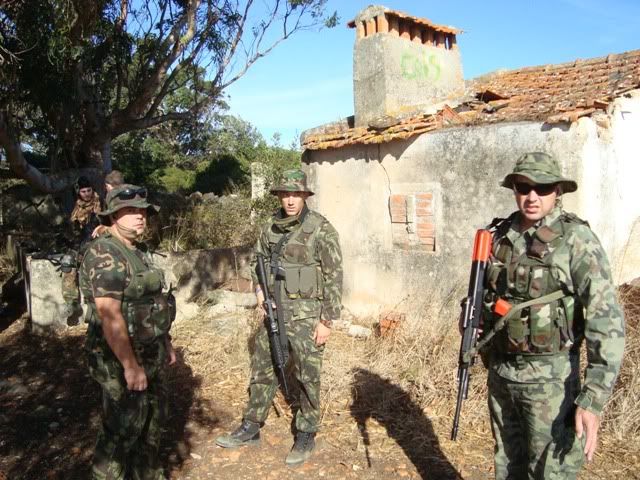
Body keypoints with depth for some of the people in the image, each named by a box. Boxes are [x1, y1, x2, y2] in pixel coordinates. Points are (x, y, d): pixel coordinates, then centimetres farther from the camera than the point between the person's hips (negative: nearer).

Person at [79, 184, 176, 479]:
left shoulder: (139, 251, 10)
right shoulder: (104, 253, -19)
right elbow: (109, 315, -25)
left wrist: (166, 342, 19)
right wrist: (131, 366, -26)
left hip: (151, 355, 9)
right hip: (121, 360, -9)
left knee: (154, 420, 20)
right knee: (123, 430, 2)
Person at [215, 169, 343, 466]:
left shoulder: (321, 229, -13)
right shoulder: (271, 227, 5)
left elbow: (334, 277, -13)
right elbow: (258, 260, 19)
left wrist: (327, 320, -14)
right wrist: (260, 290, 1)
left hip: (306, 313, -5)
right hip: (275, 311, 6)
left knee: (307, 376, 6)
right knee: (262, 369, 13)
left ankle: (306, 436, 24)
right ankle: (250, 428, 29)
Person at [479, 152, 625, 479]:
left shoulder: (576, 240, -15)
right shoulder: (499, 236, 1)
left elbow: (607, 323, -19)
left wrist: (593, 399, -24)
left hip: (549, 377, -5)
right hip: (500, 372, 5)